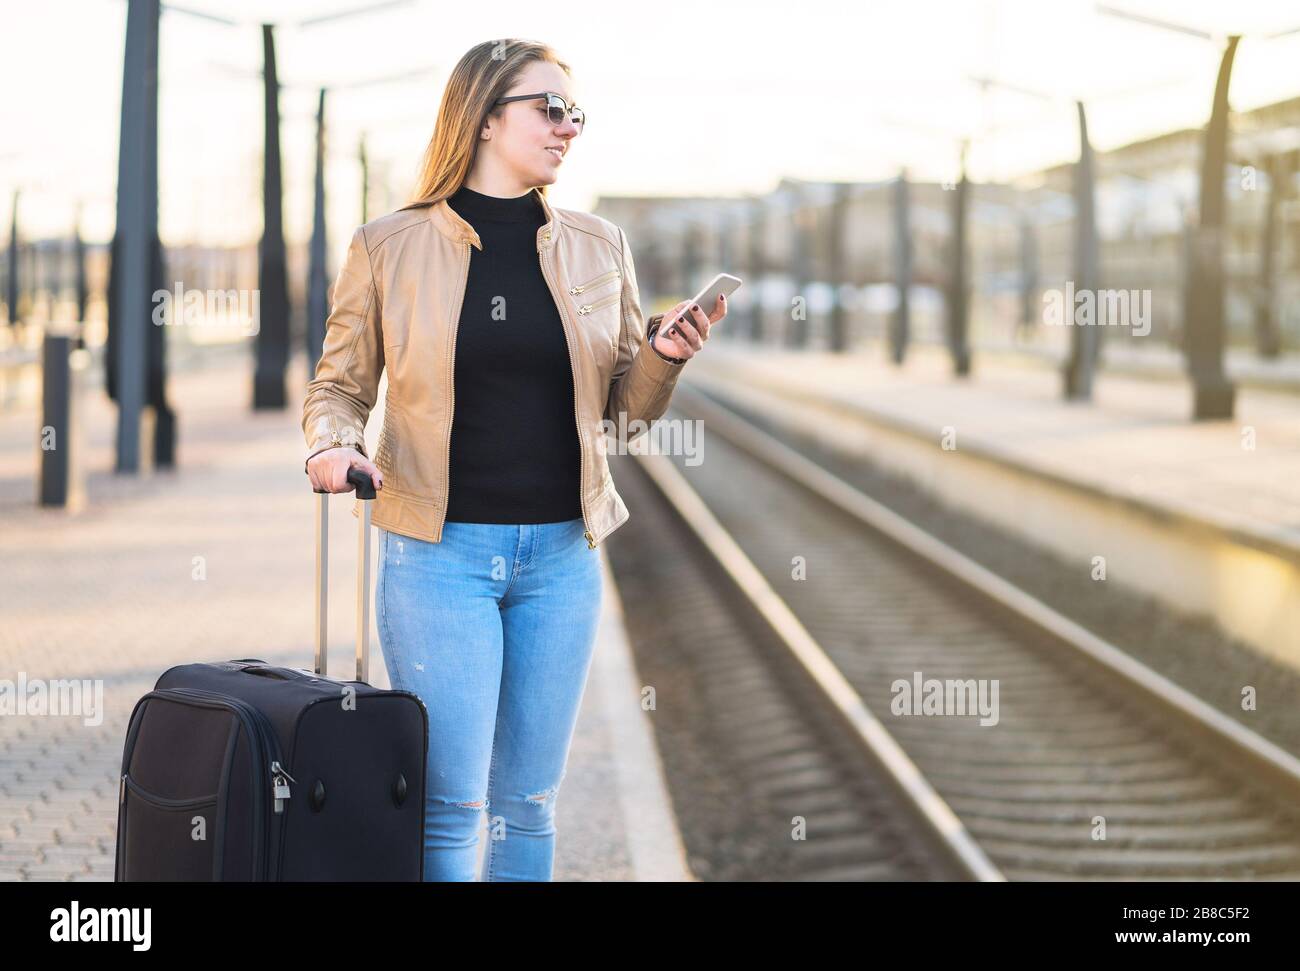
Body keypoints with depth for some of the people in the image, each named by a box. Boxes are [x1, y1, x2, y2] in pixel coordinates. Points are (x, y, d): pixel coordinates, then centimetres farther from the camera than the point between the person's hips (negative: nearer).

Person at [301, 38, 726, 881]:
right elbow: (340, 384, 7)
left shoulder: (598, 248, 8)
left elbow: (627, 406, 13)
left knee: (530, 803, 9)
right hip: (440, 550, -3)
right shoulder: (388, 248, -1)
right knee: (450, 802, -7)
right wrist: (332, 445, -14)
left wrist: (664, 355, -8)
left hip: (561, 555, 3)